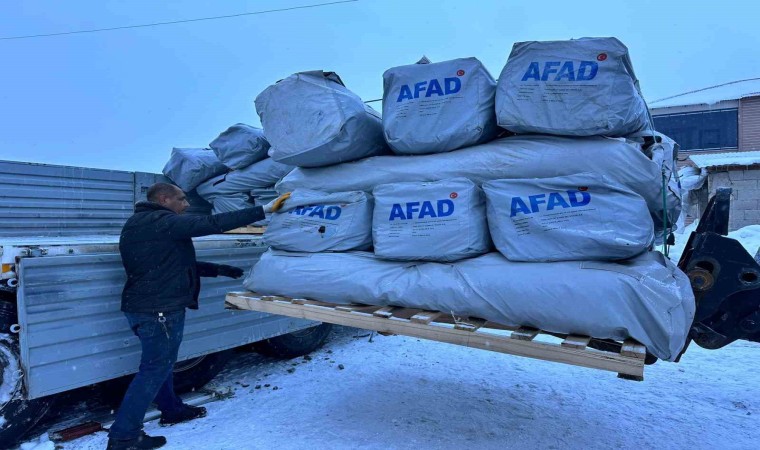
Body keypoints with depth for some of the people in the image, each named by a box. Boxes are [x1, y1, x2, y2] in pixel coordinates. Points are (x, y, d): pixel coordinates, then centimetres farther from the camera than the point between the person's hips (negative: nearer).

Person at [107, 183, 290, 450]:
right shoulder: (163, 221, -17)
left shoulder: (137, 225, 16)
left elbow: (173, 263, 19)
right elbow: (213, 224, -26)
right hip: (160, 309, -11)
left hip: (143, 306, 11)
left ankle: (172, 410, 39)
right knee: (154, 369, 0)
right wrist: (265, 209, -24)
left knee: (160, 363, 22)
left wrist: (218, 270, 17)